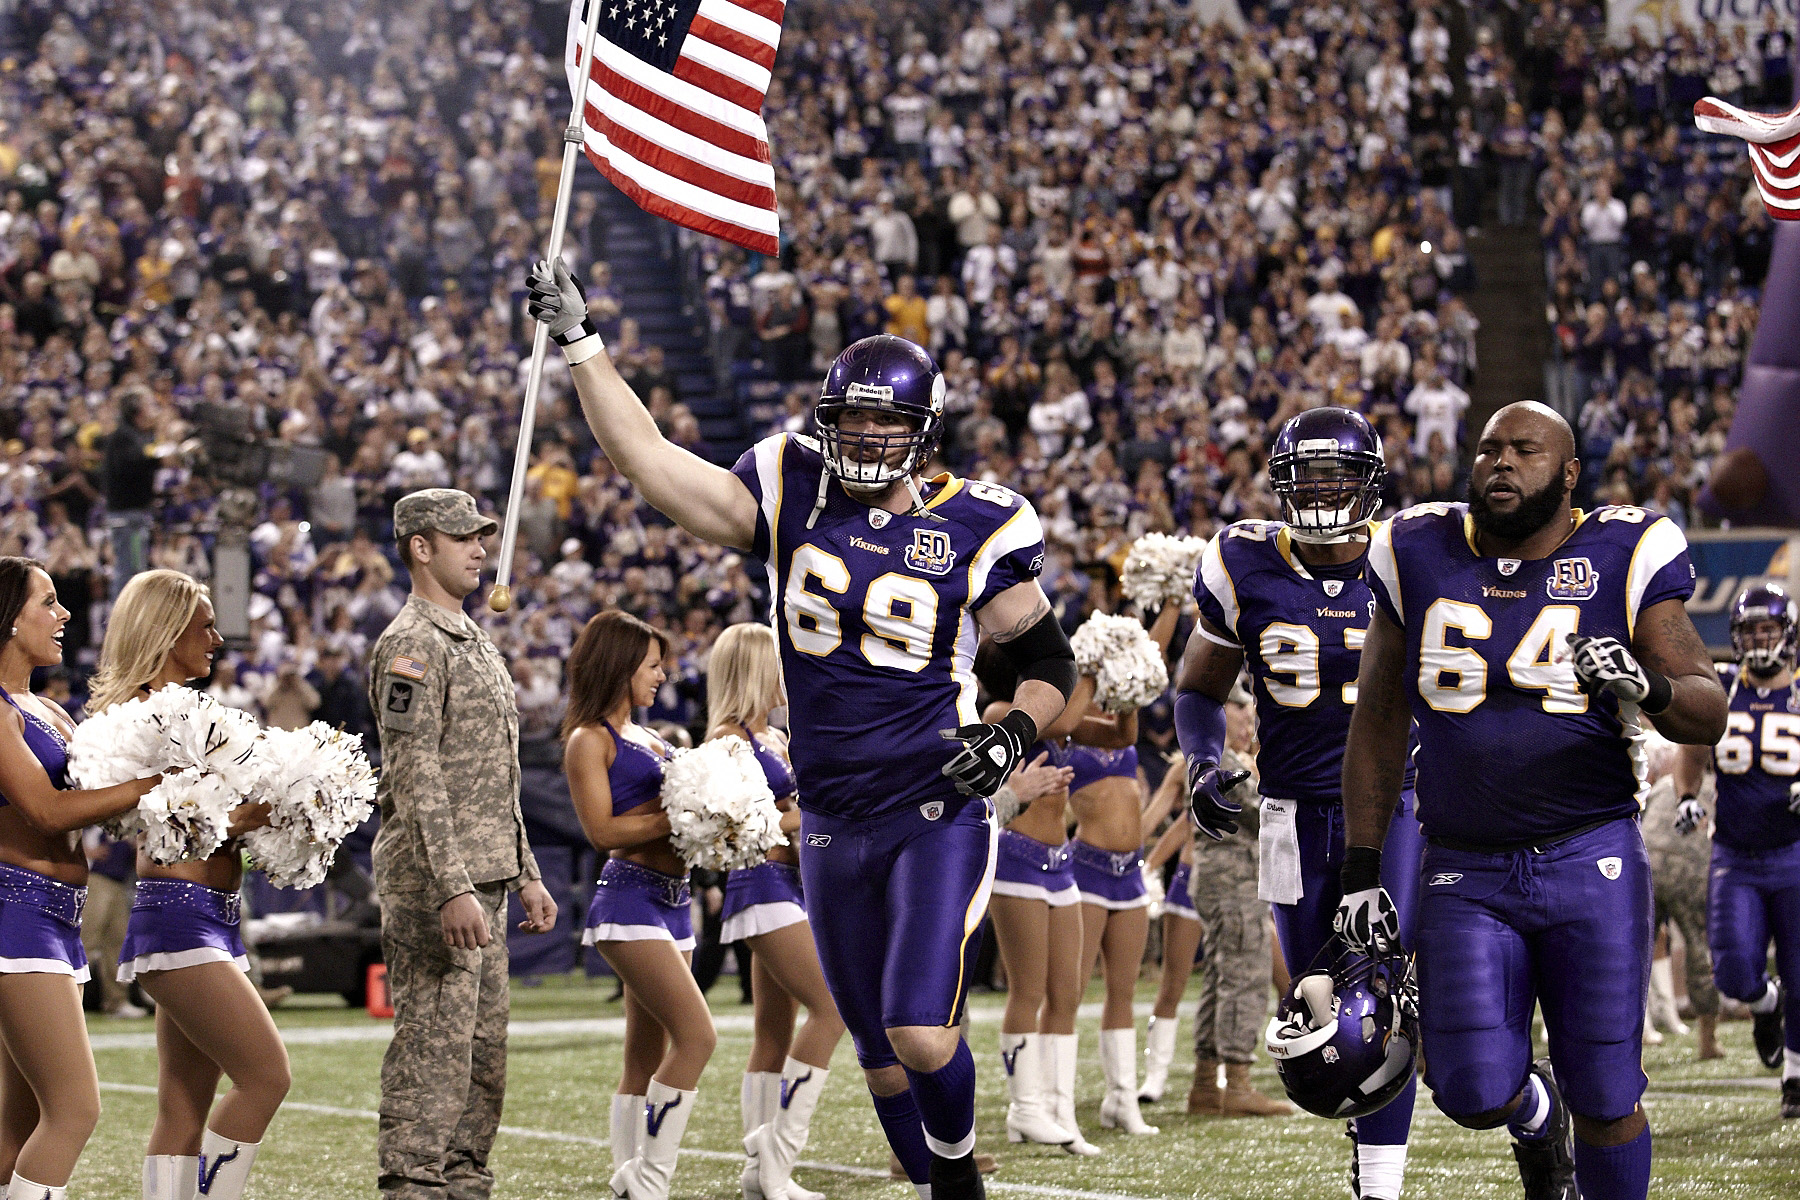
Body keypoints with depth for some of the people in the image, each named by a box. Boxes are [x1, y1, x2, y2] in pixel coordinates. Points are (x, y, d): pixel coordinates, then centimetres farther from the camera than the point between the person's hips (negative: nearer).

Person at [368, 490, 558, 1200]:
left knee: (483, 1045, 11)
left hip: (484, 876, 10)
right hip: (433, 881, -9)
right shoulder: (412, 645, -11)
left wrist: (525, 875, 21)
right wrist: (452, 889, -24)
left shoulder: (474, 642, 20)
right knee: (434, 1041, -10)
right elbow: (416, 778, -18)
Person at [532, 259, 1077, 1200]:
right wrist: (579, 343, -7)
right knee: (881, 1054, 10)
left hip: (939, 813, -4)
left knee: (924, 1034, -15)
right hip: (834, 825, 4)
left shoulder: (972, 529, -4)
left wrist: (1013, 734, -11)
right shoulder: (791, 496, 1)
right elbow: (651, 463, -3)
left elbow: (1049, 663, 7)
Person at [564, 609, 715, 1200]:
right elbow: (602, 829, -13)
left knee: (647, 1059, 7)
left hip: (673, 903, 9)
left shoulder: (647, 738, 20)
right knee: (697, 1035, -17)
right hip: (629, 900, -9)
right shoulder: (590, 740, -4)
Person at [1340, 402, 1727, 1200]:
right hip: (1465, 873, 2)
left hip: (1590, 862, -2)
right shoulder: (1420, 559, 4)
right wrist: (1361, 870, 8)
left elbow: (1709, 714, -3)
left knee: (1606, 1100, -1)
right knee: (1476, 1095, -6)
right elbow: (1377, 724, 11)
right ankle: (1537, 1111, 30)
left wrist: (1646, 687, -26)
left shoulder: (1620, 561, -3)